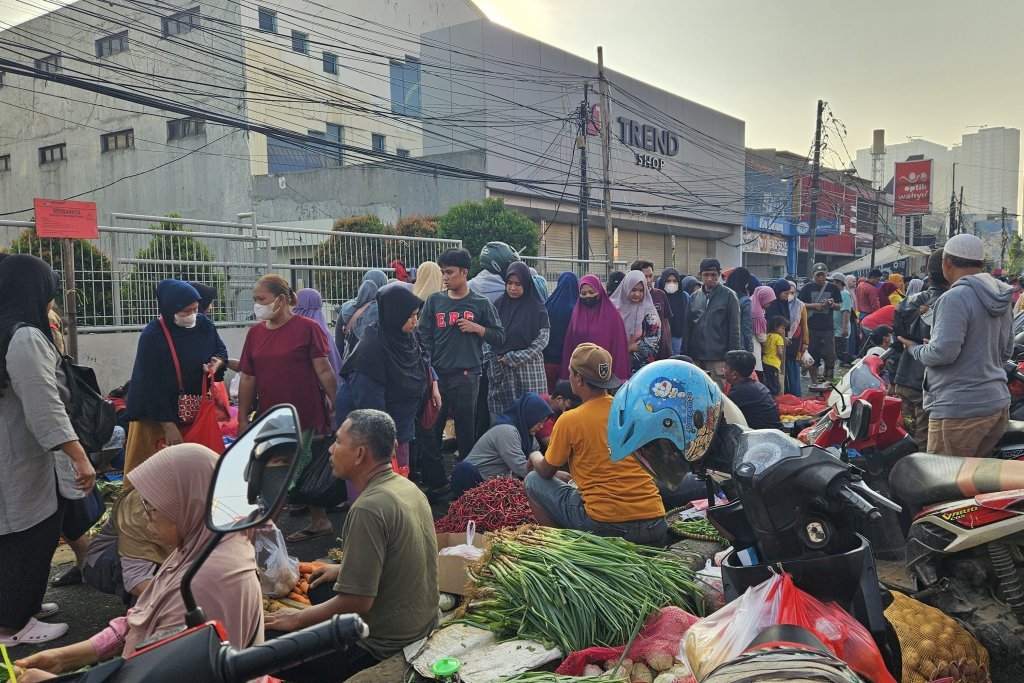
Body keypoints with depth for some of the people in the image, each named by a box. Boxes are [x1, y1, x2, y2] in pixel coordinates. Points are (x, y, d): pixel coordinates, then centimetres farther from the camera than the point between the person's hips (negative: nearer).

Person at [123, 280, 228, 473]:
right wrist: (169, 426, -21)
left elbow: (221, 350, 14)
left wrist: (218, 362, -12)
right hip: (158, 414, -5)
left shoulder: (205, 325, -3)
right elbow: (151, 385, -19)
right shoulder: (152, 336, -19)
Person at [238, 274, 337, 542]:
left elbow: (324, 371, -8)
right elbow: (248, 378, 11)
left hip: (304, 416, -6)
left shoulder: (306, 327, -7)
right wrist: (243, 419, 10)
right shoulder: (255, 332, 10)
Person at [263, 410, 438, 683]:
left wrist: (297, 618, -11)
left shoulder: (368, 509, -27)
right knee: (319, 587, 28)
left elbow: (357, 602, -25)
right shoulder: (408, 487, 0)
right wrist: (345, 568, 18)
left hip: (381, 645, -9)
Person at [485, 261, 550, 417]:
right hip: (499, 370, 3)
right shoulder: (498, 305, 7)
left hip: (528, 369, -2)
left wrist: (514, 358, -9)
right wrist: (490, 361, -3)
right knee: (501, 414, 1)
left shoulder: (537, 308, -1)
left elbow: (542, 340, -6)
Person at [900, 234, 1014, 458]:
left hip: (960, 411, -9)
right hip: (998, 404, 9)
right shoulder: (1000, 300, 13)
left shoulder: (955, 298, -16)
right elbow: (1006, 350, 22)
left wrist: (914, 349, -4)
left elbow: (943, 352, -22)